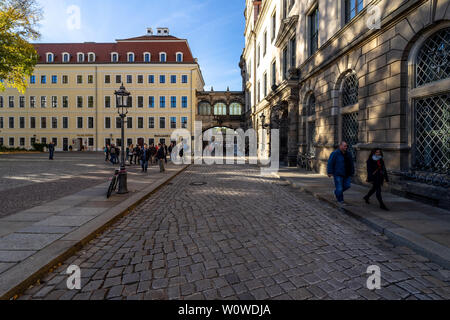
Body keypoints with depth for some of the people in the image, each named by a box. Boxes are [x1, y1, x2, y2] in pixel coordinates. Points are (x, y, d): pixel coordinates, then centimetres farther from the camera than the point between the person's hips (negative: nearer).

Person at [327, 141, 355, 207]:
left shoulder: (348, 154, 9)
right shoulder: (335, 153, -10)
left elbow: (351, 164, 18)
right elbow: (330, 163, -12)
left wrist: (352, 172, 17)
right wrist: (330, 172, -15)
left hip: (347, 174, 6)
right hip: (338, 174, -6)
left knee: (347, 185, 5)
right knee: (339, 188, -3)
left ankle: (336, 192, 30)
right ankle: (340, 201, 11)